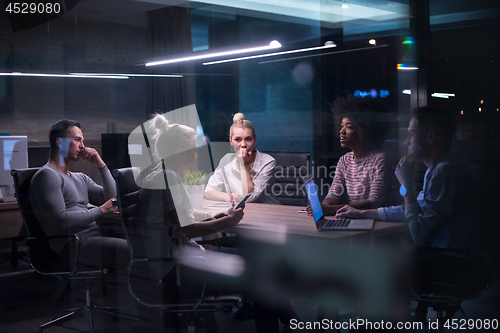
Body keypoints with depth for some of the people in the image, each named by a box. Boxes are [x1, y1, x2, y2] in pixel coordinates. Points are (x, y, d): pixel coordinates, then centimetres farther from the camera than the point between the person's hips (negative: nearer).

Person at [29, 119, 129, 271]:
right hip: (73, 246, -9)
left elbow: (111, 200, 17)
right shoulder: (46, 175, -3)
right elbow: (61, 220, -14)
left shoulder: (80, 178, 24)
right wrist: (100, 211, -8)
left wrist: (101, 165, 11)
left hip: (94, 237, 9)